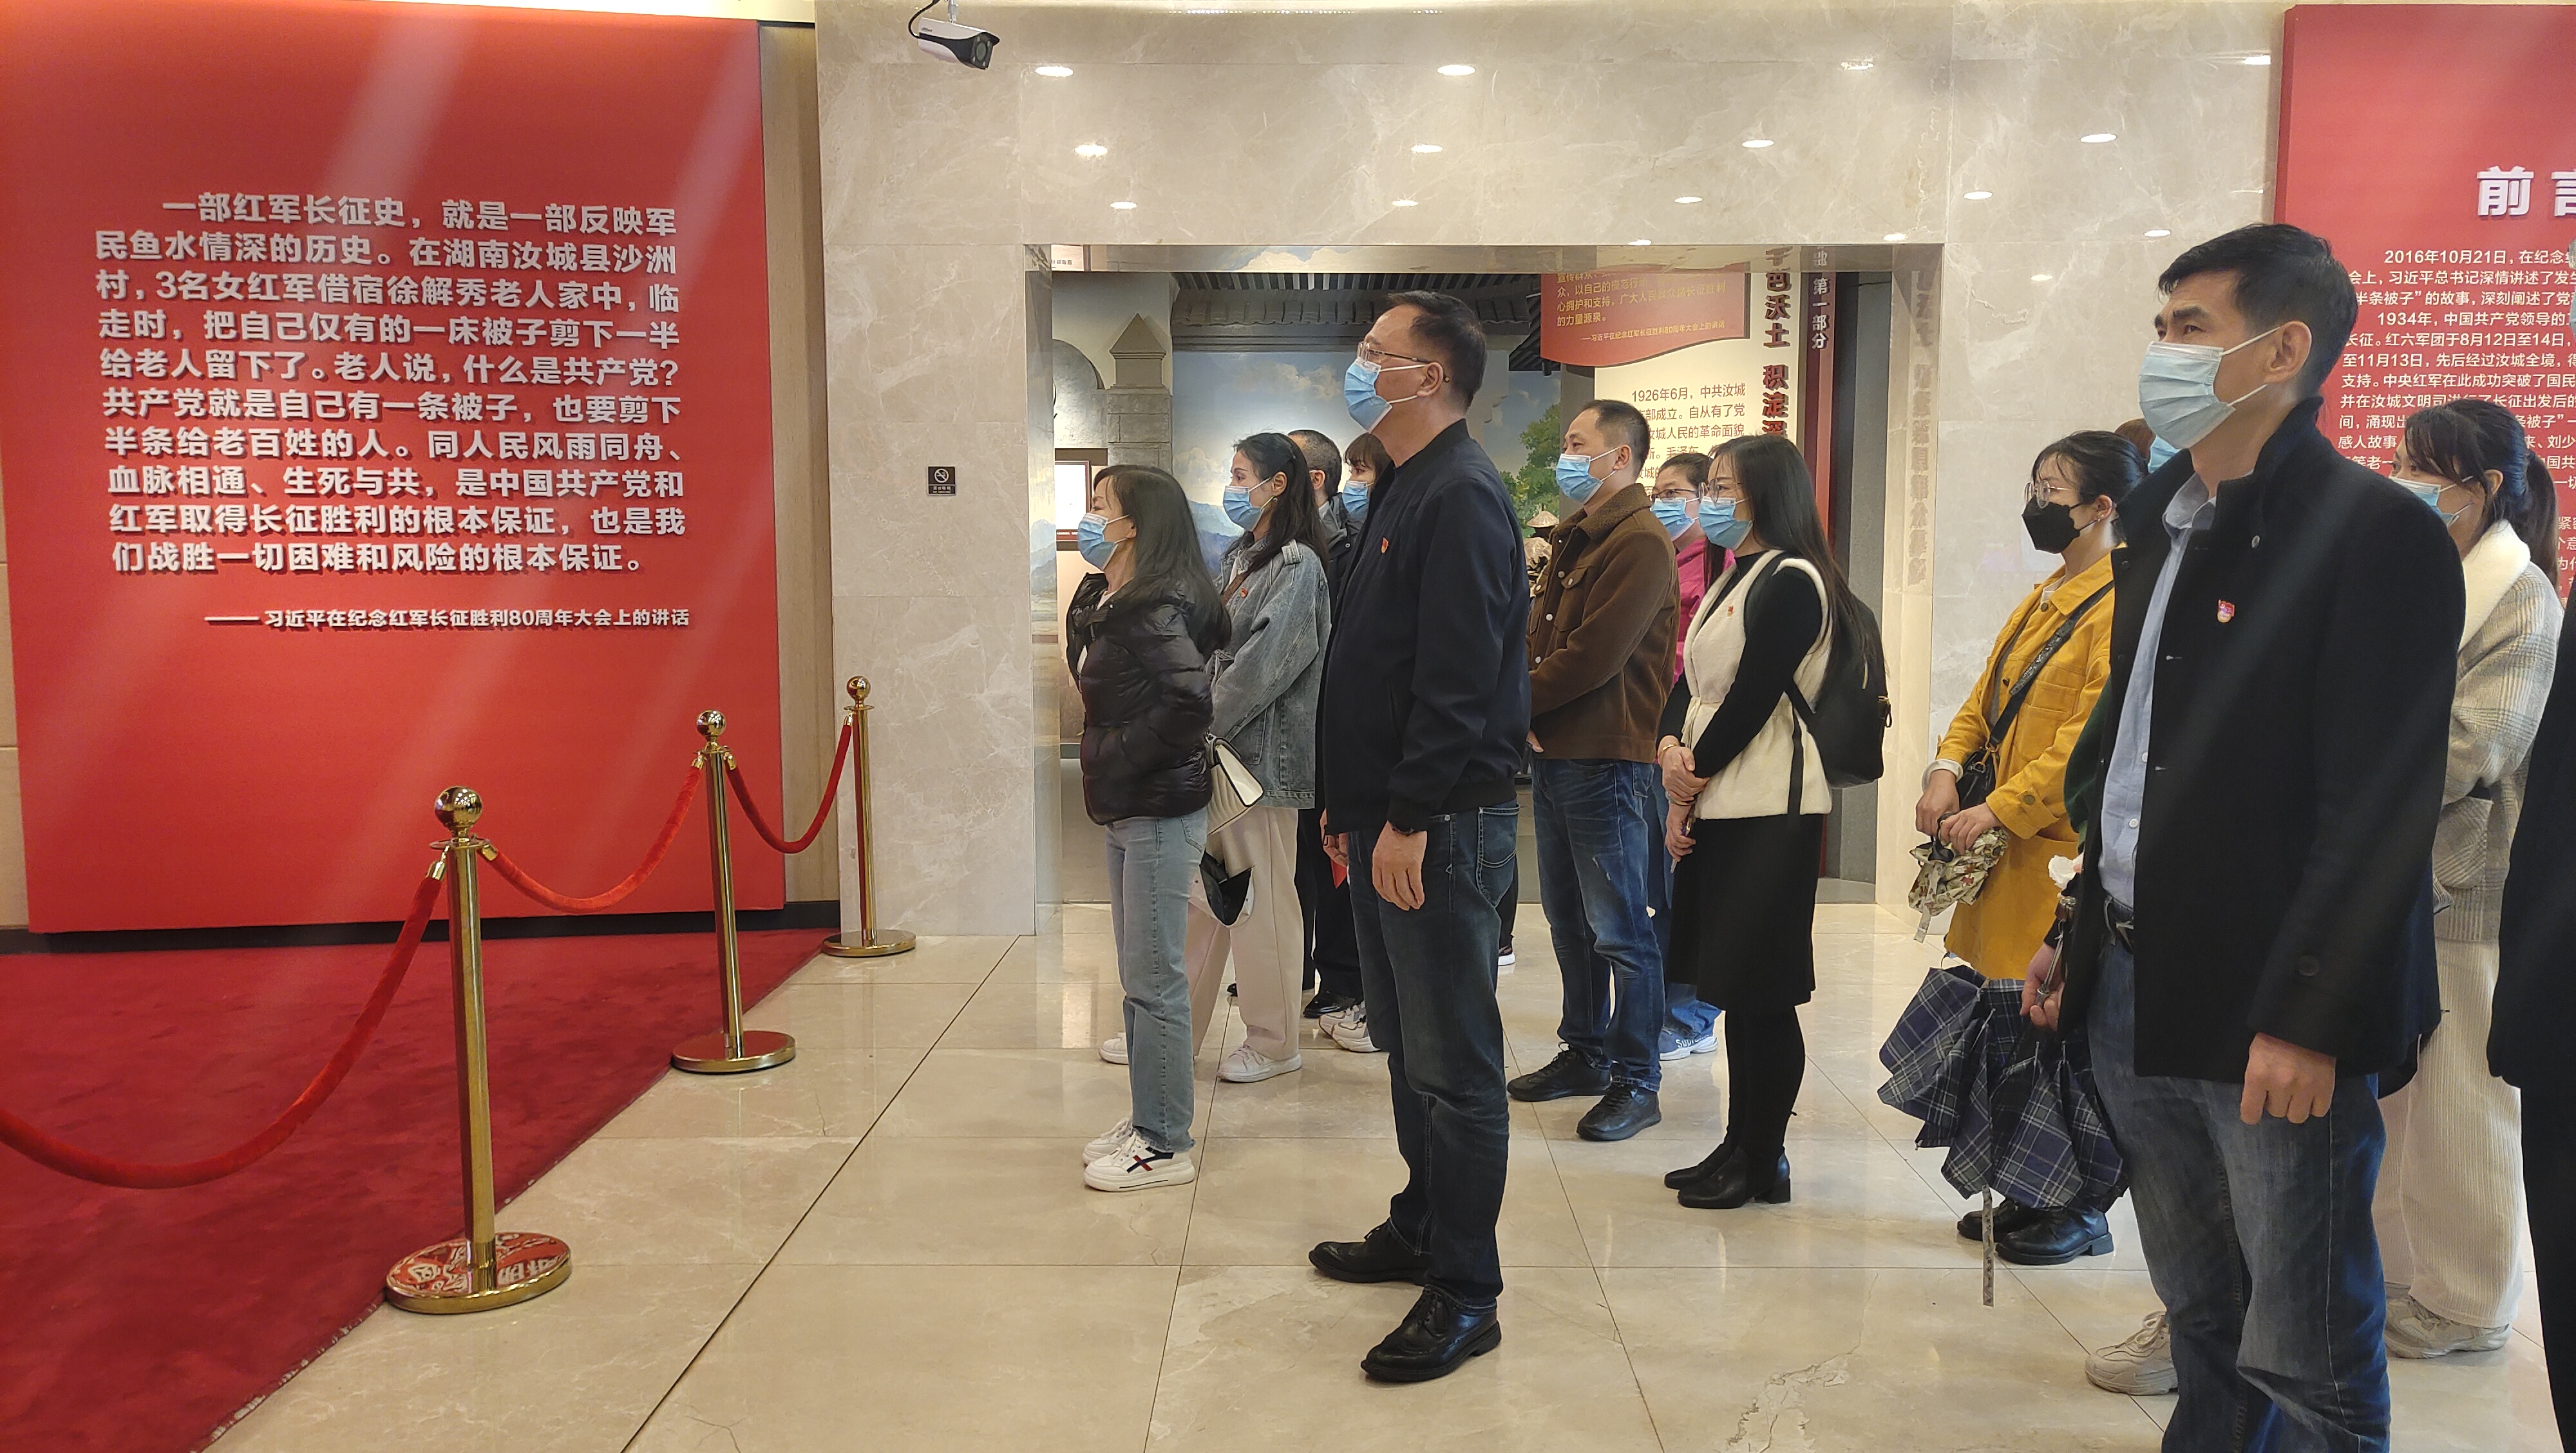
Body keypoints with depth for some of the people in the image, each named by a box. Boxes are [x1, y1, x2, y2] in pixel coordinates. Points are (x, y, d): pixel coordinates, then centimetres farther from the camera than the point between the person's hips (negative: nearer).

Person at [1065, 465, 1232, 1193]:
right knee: (1140, 975, 17)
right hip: (1127, 811, 10)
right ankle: (1146, 1118, 29)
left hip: (1160, 812, -10)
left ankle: (1165, 1145, 9)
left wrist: (1119, 757, -19)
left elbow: (1190, 701, -28)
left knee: (1153, 978, -2)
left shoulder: (1156, 607, -18)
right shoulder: (1114, 604, 12)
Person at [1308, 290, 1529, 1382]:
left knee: (1453, 1065, -2)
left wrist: (1411, 818, -21)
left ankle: (1464, 1293, 8)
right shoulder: (1403, 489, 18)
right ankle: (1421, 1230, 34)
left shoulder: (1461, 496, -14)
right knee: (1405, 1044, 19)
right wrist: (1349, 800, 19)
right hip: (1386, 820, 10)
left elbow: (1458, 678, -21)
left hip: (1441, 828, -10)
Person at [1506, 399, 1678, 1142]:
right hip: (1554, 752, 9)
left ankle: (1636, 1082, 8)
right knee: (1568, 919, 17)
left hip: (1609, 760, -9)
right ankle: (1585, 1053, 30)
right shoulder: (1574, 538, 18)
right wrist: (1524, 710, -1)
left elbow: (1592, 658, -20)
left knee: (1621, 930, -2)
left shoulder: (1640, 543, -13)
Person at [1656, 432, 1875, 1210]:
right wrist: (1670, 748, -6)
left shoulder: (1791, 582, -11)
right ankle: (1739, 1146, 22)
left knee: (1761, 991, -3)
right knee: (1735, 988, 13)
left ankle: (1764, 1161, 8)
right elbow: (1690, 682, 13)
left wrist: (1688, 792, -9)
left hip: (1768, 811, -9)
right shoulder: (1733, 579, 18)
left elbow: (1751, 701, -15)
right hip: (1717, 809, 9)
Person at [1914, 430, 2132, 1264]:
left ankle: (2079, 1215, 14)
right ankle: (2026, 1195, 26)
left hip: (2065, 853, -9)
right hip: (2006, 850, 9)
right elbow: (1987, 698, 17)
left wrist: (1999, 810, -20)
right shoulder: (2044, 600, 17)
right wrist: (1948, 769, -1)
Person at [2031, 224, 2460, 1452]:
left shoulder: (2376, 534, -12)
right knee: (2202, 1323, 21)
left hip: (2271, 1021, -7)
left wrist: (2307, 1020, -19)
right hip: (2134, 992, 7)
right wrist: (2081, 935, 14)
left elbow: (2376, 806, -17)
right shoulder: (2158, 514, 13)